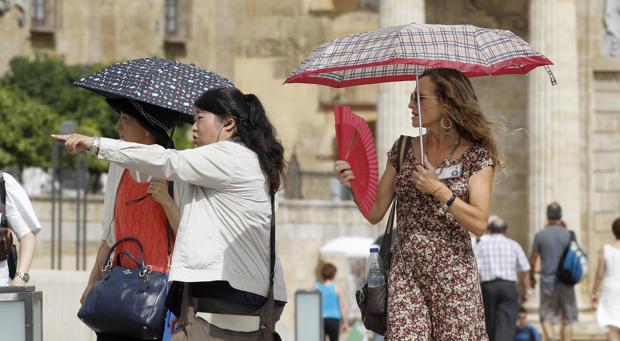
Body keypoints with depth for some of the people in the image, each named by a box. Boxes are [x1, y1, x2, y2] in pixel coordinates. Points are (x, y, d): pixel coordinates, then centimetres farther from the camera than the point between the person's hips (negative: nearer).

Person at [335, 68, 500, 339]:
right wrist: (354, 184, -7)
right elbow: (375, 213, 10)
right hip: (406, 274, 3)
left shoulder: (476, 155, -1)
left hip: (453, 276, -3)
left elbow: (479, 224, -10)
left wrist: (438, 189, -16)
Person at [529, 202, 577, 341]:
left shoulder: (540, 235, -5)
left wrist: (531, 276, 17)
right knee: (567, 319, 10)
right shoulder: (568, 234, -2)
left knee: (547, 318, 5)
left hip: (547, 281, -1)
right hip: (566, 282, 1)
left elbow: (533, 259, 1)